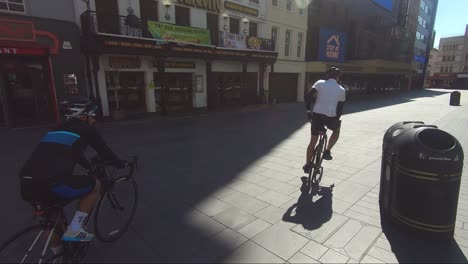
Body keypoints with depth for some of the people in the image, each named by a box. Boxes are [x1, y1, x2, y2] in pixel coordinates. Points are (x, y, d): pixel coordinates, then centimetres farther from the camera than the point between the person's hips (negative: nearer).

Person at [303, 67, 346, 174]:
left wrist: (308, 109, 8)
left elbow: (307, 96, -4)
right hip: (330, 117, -1)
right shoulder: (341, 90, 11)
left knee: (313, 141, 17)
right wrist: (336, 119, 24)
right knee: (337, 130, 34)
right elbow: (340, 109, 11)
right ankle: (327, 151, 21)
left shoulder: (320, 83, 7)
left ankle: (307, 165, 22)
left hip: (317, 115, 1)